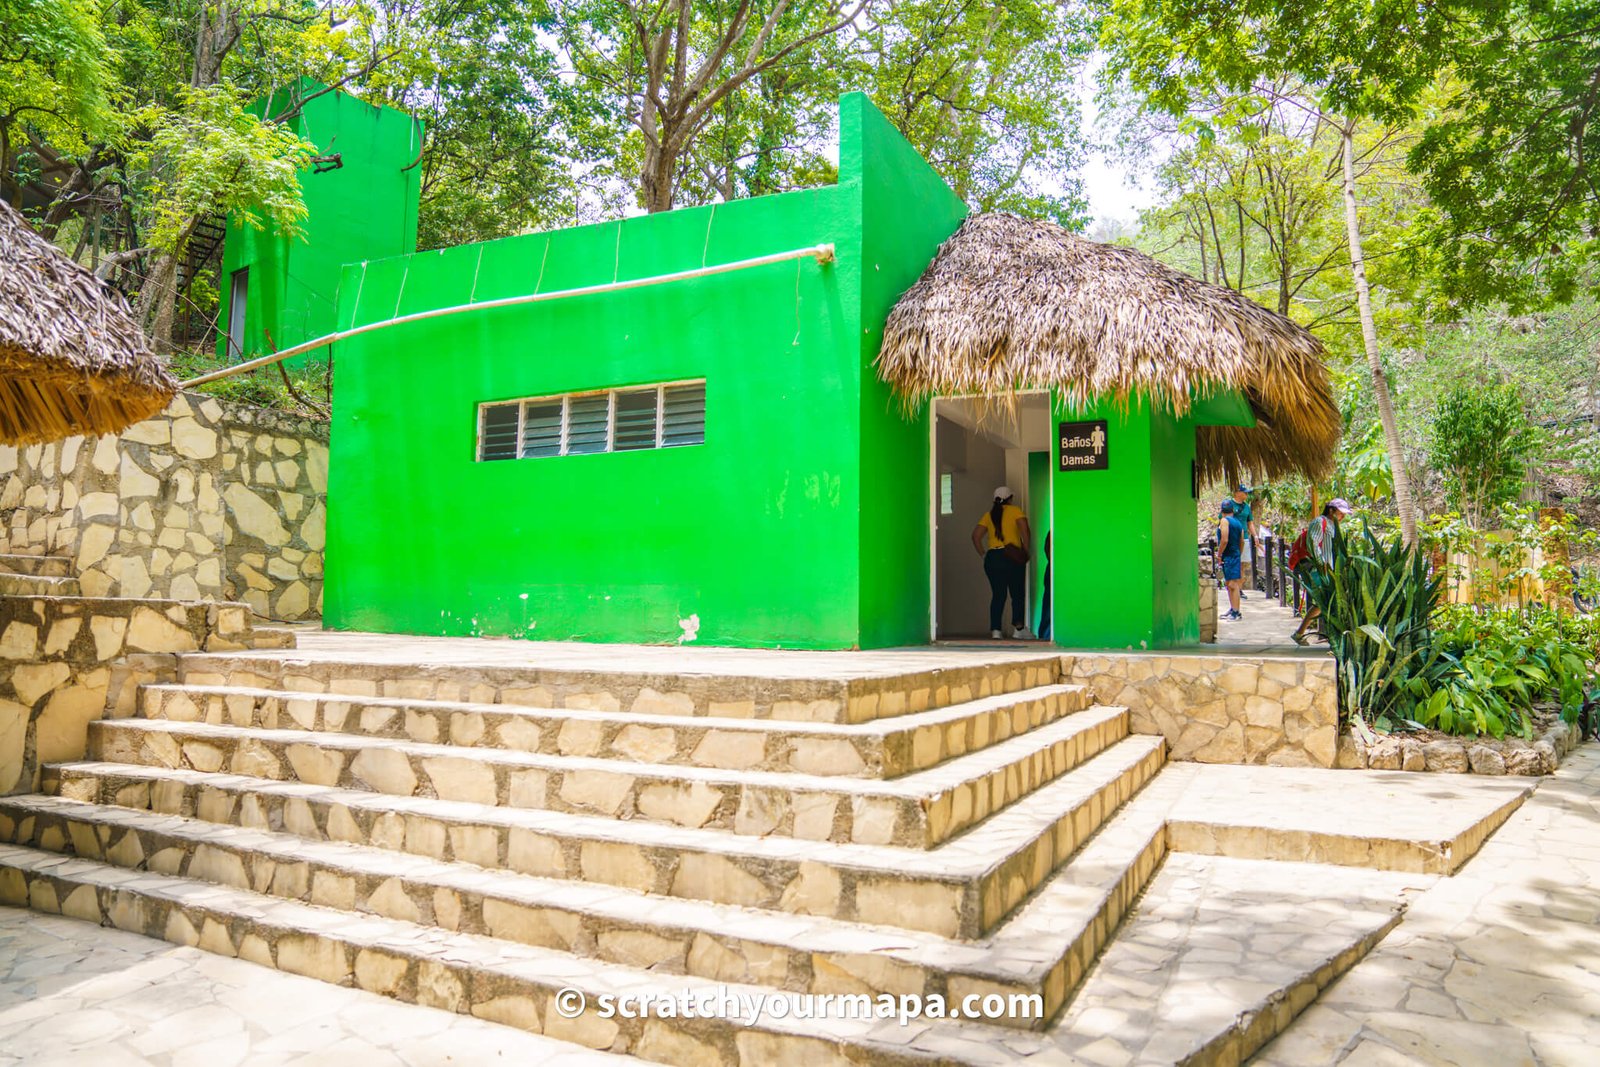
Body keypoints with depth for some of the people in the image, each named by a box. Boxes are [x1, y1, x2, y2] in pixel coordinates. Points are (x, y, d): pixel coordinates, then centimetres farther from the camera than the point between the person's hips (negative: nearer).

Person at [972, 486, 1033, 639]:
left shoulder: (989, 514, 13)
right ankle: (1018, 627, -7)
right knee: (1018, 594, 4)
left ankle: (995, 630, -2)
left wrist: (984, 554, 10)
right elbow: (1025, 531, -10)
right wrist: (1027, 551, -3)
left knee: (997, 595, 6)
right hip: (1013, 557, -3)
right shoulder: (1015, 510, 2)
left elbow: (976, 536, 6)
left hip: (992, 557, 3)